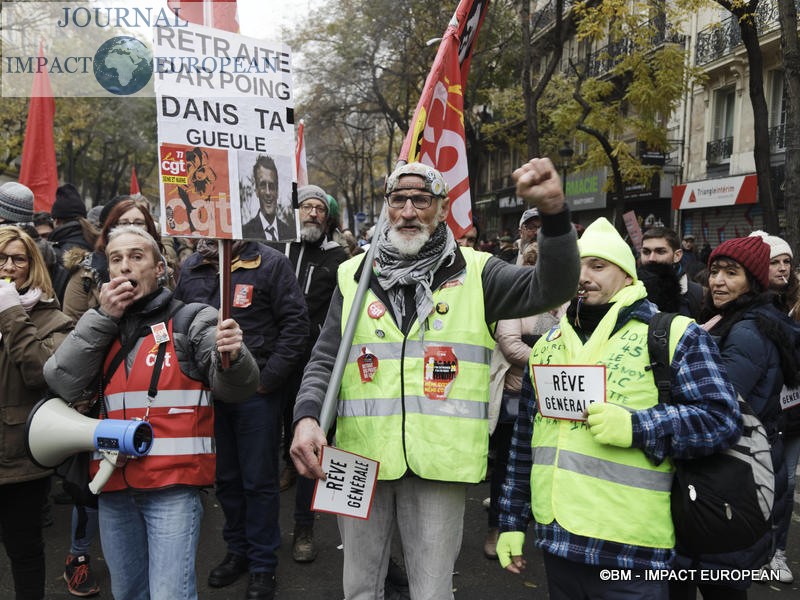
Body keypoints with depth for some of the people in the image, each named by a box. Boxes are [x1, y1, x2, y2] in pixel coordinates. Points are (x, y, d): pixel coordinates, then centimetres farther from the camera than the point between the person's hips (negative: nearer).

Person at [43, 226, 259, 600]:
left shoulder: (191, 321, -2)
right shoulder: (98, 327, 12)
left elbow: (233, 389, -12)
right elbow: (62, 383, -3)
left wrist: (232, 357, -34)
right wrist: (103, 317, -8)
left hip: (174, 484, -5)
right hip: (113, 485, 5)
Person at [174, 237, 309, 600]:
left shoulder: (270, 264, -8)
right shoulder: (192, 268, 8)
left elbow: (296, 323, -11)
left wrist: (269, 378, -14)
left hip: (256, 392, -5)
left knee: (259, 480, 5)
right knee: (225, 477, 17)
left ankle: (263, 563, 21)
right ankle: (237, 550, 35)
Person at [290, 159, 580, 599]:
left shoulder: (473, 273, 0)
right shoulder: (354, 275, 6)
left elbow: (550, 289, -12)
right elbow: (325, 360, 6)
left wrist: (553, 211, -28)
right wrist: (307, 417, -12)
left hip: (437, 462, -2)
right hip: (361, 459, 3)